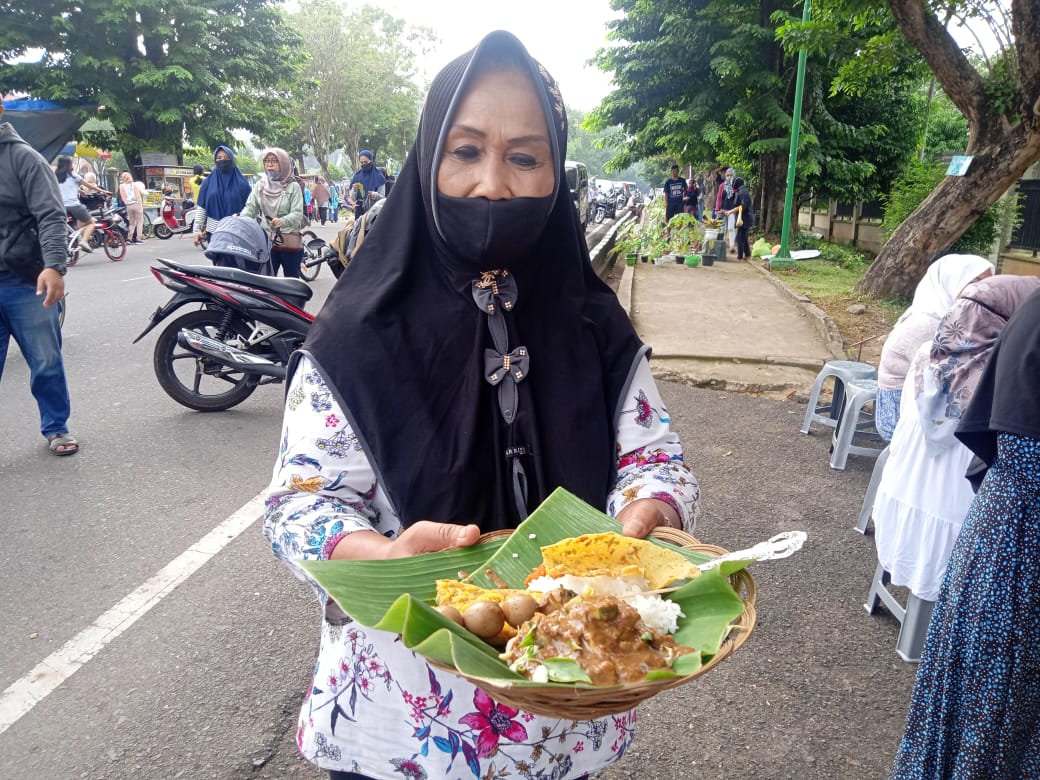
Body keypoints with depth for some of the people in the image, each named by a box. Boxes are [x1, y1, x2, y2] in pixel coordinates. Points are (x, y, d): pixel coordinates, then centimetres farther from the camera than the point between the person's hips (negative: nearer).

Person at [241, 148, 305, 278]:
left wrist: (283, 221, -33)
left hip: (290, 242, -3)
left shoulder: (293, 186, -2)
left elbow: (297, 214, -13)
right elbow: (250, 208, 2)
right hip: (267, 241, 3)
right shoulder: (260, 186, 9)